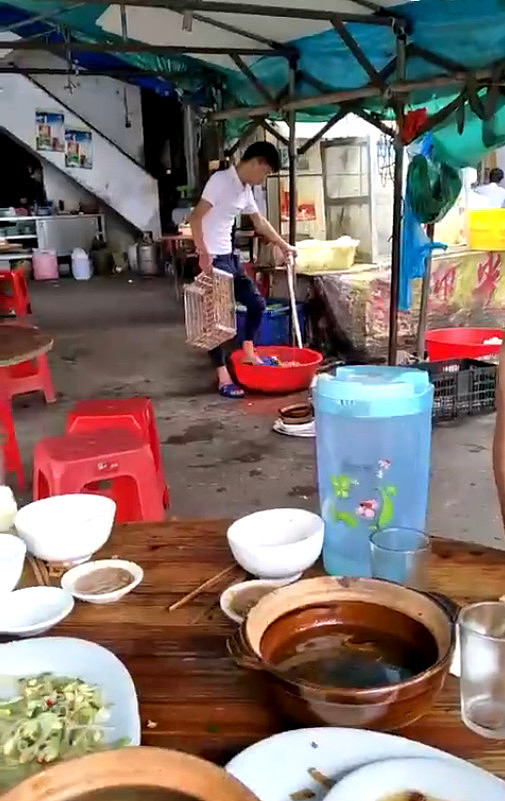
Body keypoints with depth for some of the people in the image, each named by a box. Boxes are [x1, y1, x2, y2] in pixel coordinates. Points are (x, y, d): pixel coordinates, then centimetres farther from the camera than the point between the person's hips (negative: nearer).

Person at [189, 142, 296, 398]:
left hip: (230, 256, 9)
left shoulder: (246, 189, 12)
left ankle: (248, 354, 32)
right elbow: (195, 217, -21)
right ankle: (223, 378, 1)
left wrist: (283, 245, 35)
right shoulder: (221, 180, -14)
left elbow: (259, 221, 28)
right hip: (213, 259, -9)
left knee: (256, 303, 16)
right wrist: (203, 254, -27)